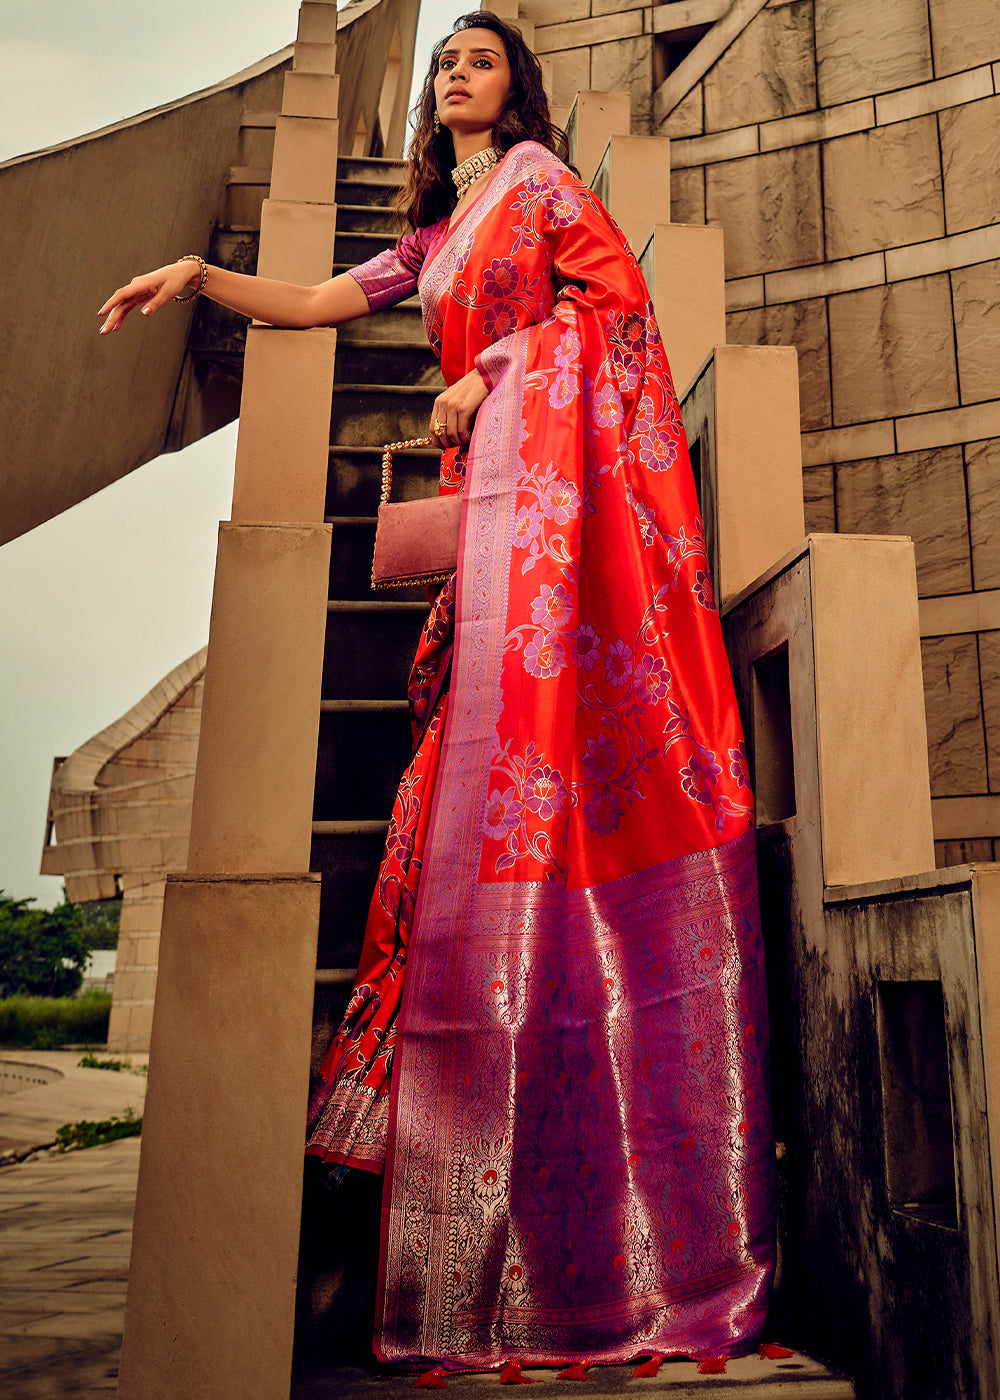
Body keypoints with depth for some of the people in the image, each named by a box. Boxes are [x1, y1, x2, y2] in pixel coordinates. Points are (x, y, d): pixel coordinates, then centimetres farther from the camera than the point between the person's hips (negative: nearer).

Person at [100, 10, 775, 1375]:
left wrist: (487, 374, -4)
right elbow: (322, 302, 25)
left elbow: (619, 289, 1)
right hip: (502, 486, 7)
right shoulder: (436, 232, 31)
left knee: (548, 706, -18)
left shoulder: (540, 171, 13)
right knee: (506, 717, -3)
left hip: (568, 453, -7)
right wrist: (199, 275, 13)